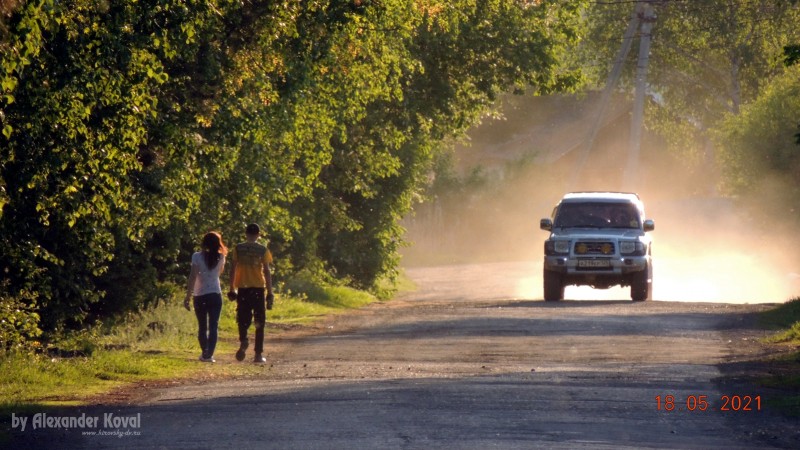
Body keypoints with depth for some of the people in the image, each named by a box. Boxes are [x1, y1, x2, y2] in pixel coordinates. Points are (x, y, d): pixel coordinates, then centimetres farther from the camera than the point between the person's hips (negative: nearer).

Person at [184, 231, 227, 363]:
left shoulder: (197, 257, -7)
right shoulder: (220, 257, 2)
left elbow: (192, 278, -12)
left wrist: (187, 297, -9)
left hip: (200, 295, -1)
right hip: (215, 295, 1)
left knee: (202, 326, 14)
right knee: (213, 326, 0)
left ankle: (204, 353, 20)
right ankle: (209, 354, -13)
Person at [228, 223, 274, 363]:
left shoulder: (238, 249, 2)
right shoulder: (263, 250, -1)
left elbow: (233, 269, 2)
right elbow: (266, 272, -3)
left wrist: (232, 289, 10)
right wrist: (270, 293, 0)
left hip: (242, 288, 1)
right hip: (258, 288, -1)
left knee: (243, 319, 11)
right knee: (259, 323, 7)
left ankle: (243, 340, -20)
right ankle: (258, 354, 3)